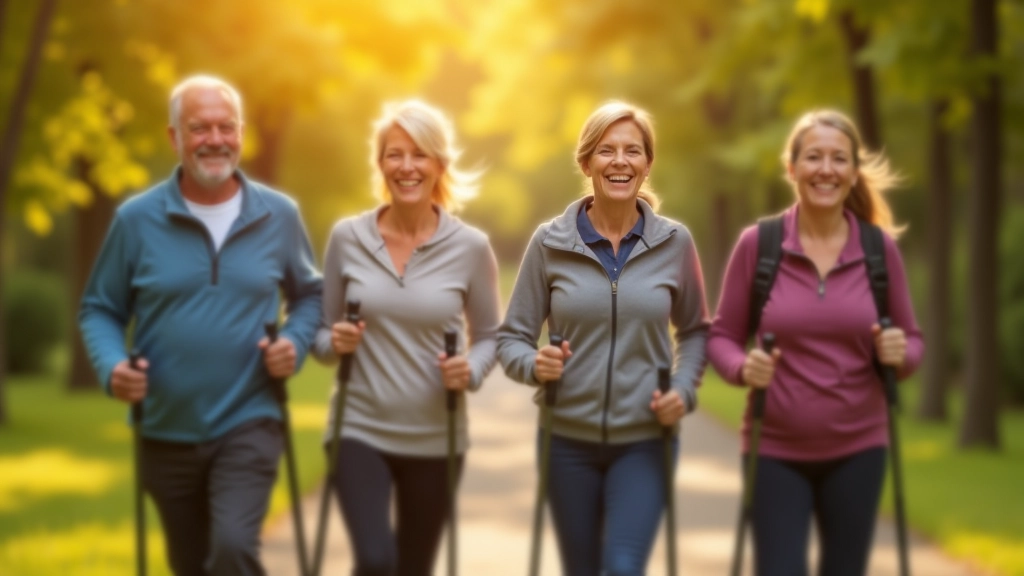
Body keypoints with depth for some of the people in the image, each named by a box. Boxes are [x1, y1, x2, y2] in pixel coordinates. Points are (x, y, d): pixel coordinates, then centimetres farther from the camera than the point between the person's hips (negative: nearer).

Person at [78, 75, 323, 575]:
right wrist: (111, 367, -16)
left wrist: (295, 342, -7)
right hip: (167, 433, 1)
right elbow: (100, 309, 3)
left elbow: (309, 294, 13)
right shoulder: (136, 219, -5)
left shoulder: (279, 216, 0)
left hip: (248, 426, -1)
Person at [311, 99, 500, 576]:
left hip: (435, 439, 1)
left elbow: (488, 335, 6)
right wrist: (334, 343, -16)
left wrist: (472, 371, -15)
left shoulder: (470, 247, -5)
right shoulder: (347, 237, -3)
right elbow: (323, 330, 7)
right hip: (359, 430, -1)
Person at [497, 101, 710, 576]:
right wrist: (533, 364, -21)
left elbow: (694, 330, 11)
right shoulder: (549, 242, -5)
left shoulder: (674, 242, -2)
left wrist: (684, 388, -6)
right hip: (569, 439, 1)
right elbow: (511, 337, 1)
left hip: (643, 441, -1)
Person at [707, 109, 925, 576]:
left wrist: (901, 354, -14)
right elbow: (722, 336, 2)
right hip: (776, 450, -2)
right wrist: (742, 367, -18)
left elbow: (912, 340, 8)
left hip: (857, 450, 2)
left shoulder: (880, 249, -1)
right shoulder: (757, 245, -5)